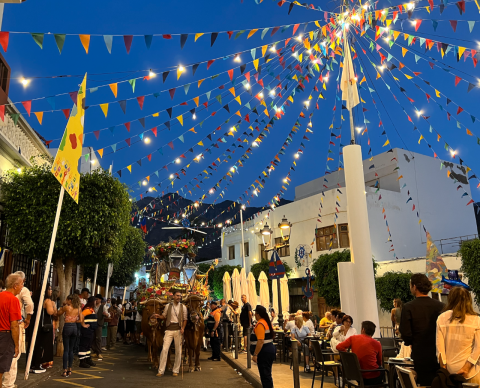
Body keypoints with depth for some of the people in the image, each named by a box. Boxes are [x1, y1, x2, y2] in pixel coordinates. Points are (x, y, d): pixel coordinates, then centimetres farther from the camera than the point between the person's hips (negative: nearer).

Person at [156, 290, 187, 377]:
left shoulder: (183, 307, 4)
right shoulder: (168, 306, 6)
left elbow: (185, 319, 5)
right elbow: (164, 316, 13)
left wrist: (183, 328, -9)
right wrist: (158, 316, -7)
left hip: (178, 330, 0)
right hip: (169, 330, 0)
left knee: (178, 351, 4)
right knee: (164, 349, -5)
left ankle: (176, 371, 16)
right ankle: (161, 371, 4)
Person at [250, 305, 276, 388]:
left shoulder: (260, 324, -18)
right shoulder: (267, 322, 12)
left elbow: (260, 341, -24)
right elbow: (271, 336, 21)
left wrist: (255, 354, -22)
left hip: (264, 352, -10)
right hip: (270, 349, 10)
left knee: (265, 375, -4)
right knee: (267, 374, 17)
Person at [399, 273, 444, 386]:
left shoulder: (408, 307, -12)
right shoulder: (440, 306, -3)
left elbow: (406, 334, -12)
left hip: (420, 356, -3)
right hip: (438, 355, 3)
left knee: (424, 383, 5)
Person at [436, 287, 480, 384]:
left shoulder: (442, 318, -3)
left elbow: (439, 346, -3)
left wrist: (443, 368, 3)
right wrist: (466, 367, -7)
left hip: (449, 369, 1)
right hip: (470, 371, -1)